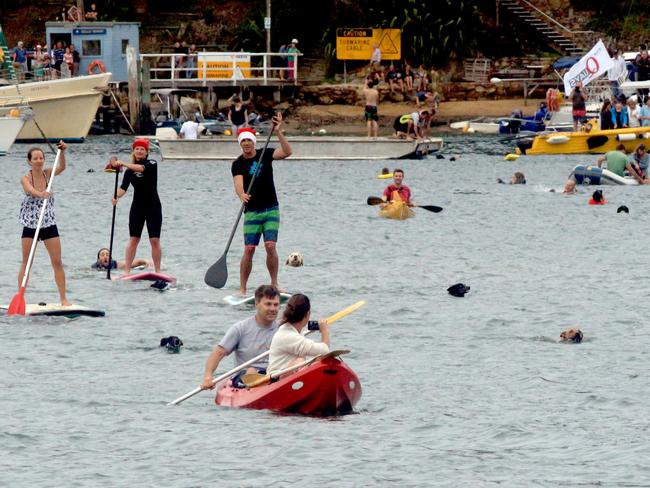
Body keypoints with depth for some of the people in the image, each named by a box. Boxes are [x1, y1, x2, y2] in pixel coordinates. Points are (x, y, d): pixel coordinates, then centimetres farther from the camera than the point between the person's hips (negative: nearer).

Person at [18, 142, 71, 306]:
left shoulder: (48, 174, 0)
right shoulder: (26, 179, -11)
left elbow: (62, 167, -17)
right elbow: (30, 190, -32)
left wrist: (62, 152, -34)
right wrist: (40, 194, -54)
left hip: (49, 224, 2)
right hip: (30, 224, -2)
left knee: (57, 262, 0)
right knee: (26, 263, 2)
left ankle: (63, 298, 5)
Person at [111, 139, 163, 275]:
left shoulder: (152, 164, -5)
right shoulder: (130, 170, 5)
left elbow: (142, 168, -27)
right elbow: (123, 187, -6)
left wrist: (123, 164, -39)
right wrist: (117, 196, -28)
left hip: (153, 207, -2)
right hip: (137, 207, 2)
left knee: (155, 240, -3)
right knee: (133, 239, -2)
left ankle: (157, 271, 4)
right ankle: (127, 271, -4)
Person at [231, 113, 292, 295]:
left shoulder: (265, 154, 3)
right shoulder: (238, 164, -2)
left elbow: (287, 152, -12)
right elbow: (238, 183, -18)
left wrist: (278, 132, -23)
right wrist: (242, 195, -40)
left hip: (271, 210, 1)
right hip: (251, 212, -1)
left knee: (270, 246, -11)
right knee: (249, 249, -8)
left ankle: (274, 284, 2)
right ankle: (242, 289, -2)